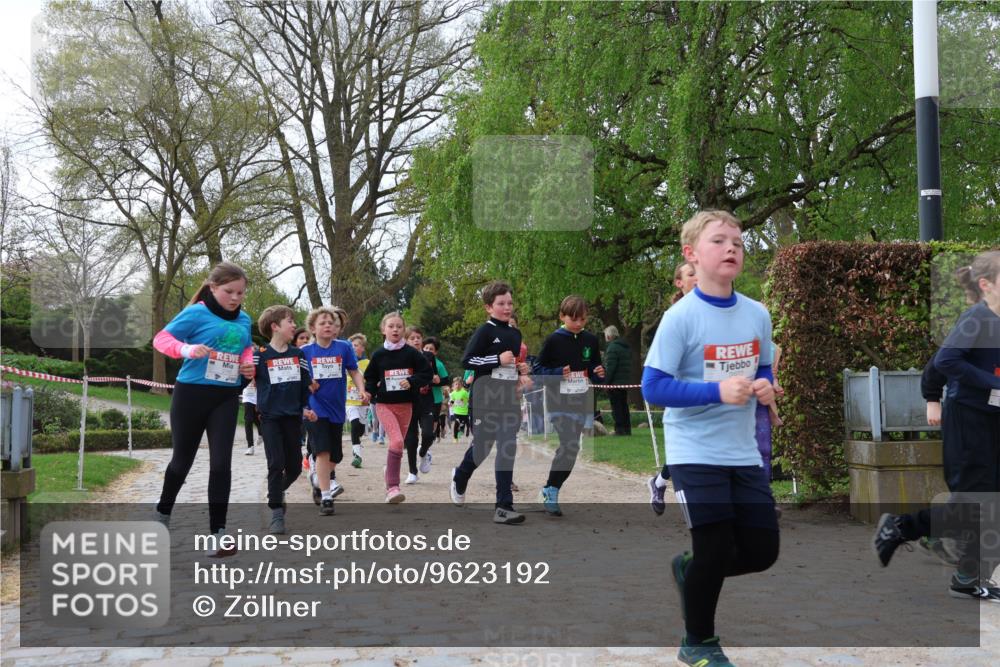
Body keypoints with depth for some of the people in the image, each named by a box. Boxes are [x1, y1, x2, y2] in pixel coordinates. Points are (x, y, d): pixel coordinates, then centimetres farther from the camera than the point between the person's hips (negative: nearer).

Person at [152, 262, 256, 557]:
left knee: (221, 463, -6)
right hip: (191, 393, -3)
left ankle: (218, 531, -4)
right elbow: (161, 338, -12)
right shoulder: (195, 313, -11)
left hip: (226, 398, 3)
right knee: (182, 459, 11)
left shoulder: (244, 320, 6)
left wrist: (248, 364, -1)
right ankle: (163, 512, 39)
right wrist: (186, 349, -31)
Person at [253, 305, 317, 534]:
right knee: (276, 464, -9)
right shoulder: (260, 355, -5)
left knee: (294, 466, 7)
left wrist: (306, 408, 3)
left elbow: (306, 384, 11)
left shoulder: (298, 354, 7)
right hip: (270, 417, -4)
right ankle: (277, 514, 0)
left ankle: (278, 492, 37)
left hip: (293, 417, 4)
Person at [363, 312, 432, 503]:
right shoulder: (378, 355, 1)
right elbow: (369, 378, 11)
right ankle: (393, 487, -18)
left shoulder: (411, 353, -1)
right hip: (384, 404, -2)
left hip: (405, 405, 2)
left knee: (398, 443, 11)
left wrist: (412, 382, -16)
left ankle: (390, 476, 31)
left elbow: (426, 373, 1)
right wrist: (370, 391, -7)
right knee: (397, 441, -20)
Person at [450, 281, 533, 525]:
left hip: (510, 399, 5)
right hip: (486, 399, -5)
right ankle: (460, 478, 41)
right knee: (482, 446, 7)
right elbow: (466, 361, -14)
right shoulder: (485, 332, -7)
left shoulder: (515, 334, 12)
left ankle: (504, 507, -3)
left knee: (508, 449, -4)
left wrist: (521, 371, 6)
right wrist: (498, 359, -19)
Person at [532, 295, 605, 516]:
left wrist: (599, 372, -5)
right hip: (559, 402, -5)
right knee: (570, 446, -17)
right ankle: (551, 492, -4)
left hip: (581, 401, 5)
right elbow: (538, 369, -4)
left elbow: (596, 365, 18)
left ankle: (550, 489, 21)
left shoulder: (590, 340, 6)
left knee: (569, 447, 7)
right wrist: (558, 373, -20)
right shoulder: (553, 340, -6)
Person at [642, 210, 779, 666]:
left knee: (762, 551, 6)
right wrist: (717, 391, -26)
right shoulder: (680, 317, -15)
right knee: (716, 550, -2)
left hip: (743, 453, 6)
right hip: (695, 453, -6)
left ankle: (689, 571, 34)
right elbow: (653, 388, -17)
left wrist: (764, 388, -8)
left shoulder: (757, 315, 2)